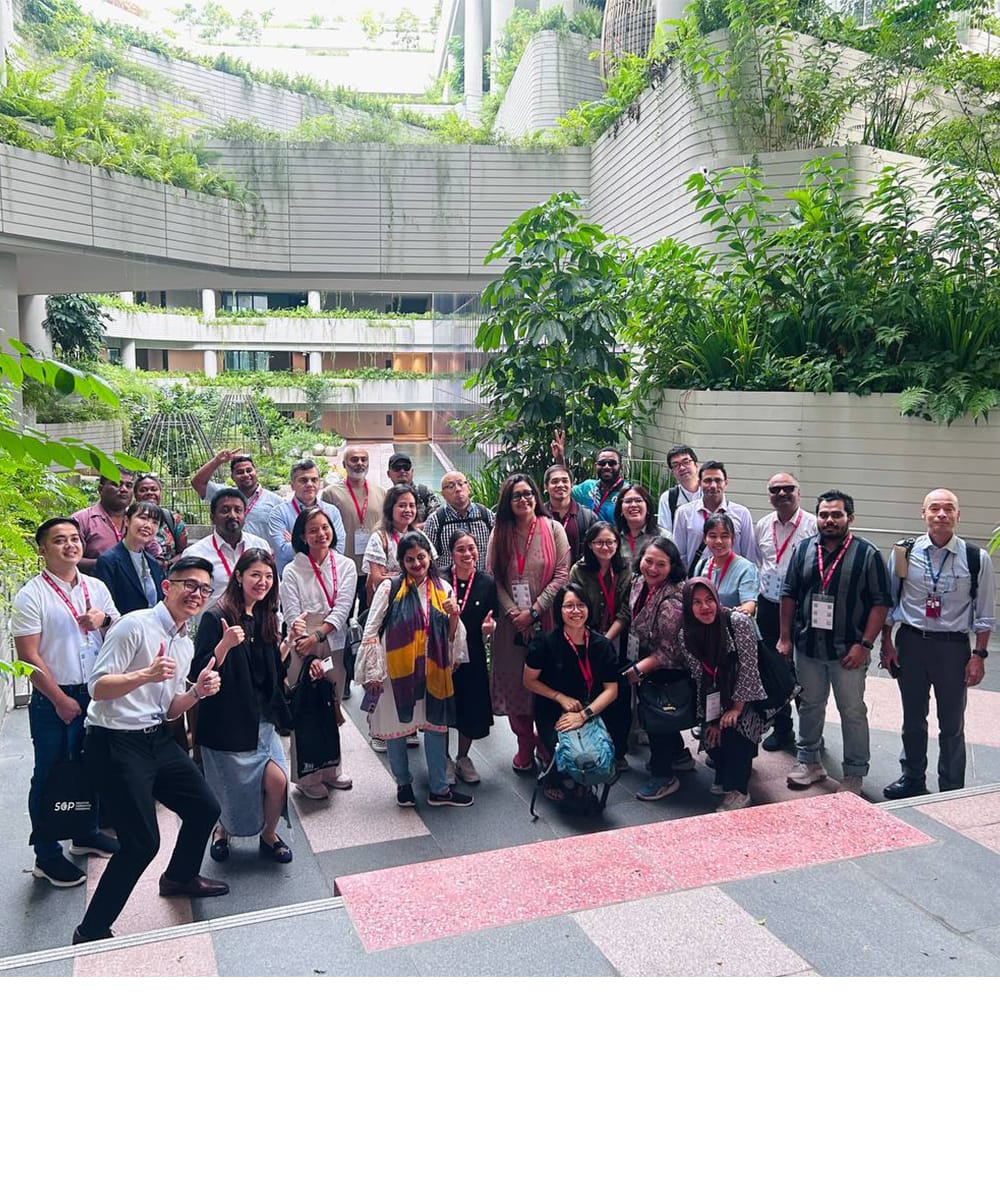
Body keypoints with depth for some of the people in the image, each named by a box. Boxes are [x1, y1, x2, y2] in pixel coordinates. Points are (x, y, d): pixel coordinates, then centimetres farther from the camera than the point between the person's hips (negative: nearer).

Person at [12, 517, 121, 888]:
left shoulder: (96, 587, 7)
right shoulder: (31, 595, -9)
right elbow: (28, 655, -13)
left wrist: (104, 619, -9)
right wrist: (61, 700, -14)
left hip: (96, 693, 5)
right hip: (54, 700, -5)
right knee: (49, 776, 4)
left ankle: (87, 833, 35)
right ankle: (47, 856, 16)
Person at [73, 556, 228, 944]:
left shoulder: (186, 643, 12)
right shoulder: (135, 626, -14)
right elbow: (98, 688, -19)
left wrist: (198, 692, -5)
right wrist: (146, 674, -34)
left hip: (157, 739, 9)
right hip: (116, 743, -9)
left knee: (205, 809, 15)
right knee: (142, 843, -10)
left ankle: (180, 877, 43)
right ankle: (90, 932, 8)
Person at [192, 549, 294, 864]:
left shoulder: (266, 618, 7)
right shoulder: (215, 618, -14)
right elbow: (198, 674, -19)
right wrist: (224, 645, -34)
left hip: (262, 718, 5)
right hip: (226, 720, -5)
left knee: (277, 780, -9)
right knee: (235, 790, 6)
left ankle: (269, 836, 19)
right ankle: (223, 830, 40)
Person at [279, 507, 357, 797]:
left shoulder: (346, 566, 3)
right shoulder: (293, 571, -2)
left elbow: (343, 607, -6)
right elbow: (292, 614, -10)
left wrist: (318, 635, -20)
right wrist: (305, 644, -24)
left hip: (335, 646, 3)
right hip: (302, 650, -2)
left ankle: (329, 769, 28)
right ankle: (306, 776, 14)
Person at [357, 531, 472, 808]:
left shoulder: (443, 589, 5)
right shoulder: (390, 588, -7)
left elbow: (451, 637, 11)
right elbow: (371, 630, -5)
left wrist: (454, 617, -10)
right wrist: (372, 673, -8)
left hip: (431, 671, 3)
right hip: (396, 671, -3)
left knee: (436, 726, 7)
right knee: (397, 728, 8)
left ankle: (439, 789, 19)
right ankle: (403, 784, 28)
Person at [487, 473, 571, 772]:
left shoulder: (553, 529, 0)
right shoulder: (499, 533, 6)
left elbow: (562, 575, -6)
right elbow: (492, 577, 0)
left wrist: (534, 610, -12)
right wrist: (514, 611, -12)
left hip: (546, 620, -2)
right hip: (511, 622, 2)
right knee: (514, 680, 5)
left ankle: (547, 742, 19)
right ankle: (524, 744, 19)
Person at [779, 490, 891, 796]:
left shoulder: (867, 554, -7)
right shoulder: (804, 550, 4)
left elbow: (880, 602, -8)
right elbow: (789, 595, 9)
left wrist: (864, 644, -13)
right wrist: (785, 638, 5)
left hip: (848, 651, -3)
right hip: (807, 647, 4)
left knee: (853, 711, 6)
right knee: (809, 705, 15)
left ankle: (854, 774, 17)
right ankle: (808, 761, 30)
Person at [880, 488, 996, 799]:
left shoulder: (976, 559, -7)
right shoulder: (904, 553, -4)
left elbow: (984, 614, -1)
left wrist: (979, 655, -4)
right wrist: (887, 644, 3)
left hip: (953, 646, -1)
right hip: (910, 642, 2)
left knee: (952, 725, 9)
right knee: (913, 719, 16)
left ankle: (951, 790, 25)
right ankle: (912, 779, 34)